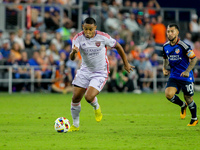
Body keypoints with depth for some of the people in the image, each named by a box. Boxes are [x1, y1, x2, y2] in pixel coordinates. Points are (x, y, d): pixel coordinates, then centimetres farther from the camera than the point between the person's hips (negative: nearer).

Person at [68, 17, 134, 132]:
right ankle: (75, 125, 21)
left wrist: (126, 64, 7)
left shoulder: (103, 37, -16)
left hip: (100, 73, -3)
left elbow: (118, 46, 1)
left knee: (89, 97, -22)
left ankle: (96, 107, 16)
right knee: (76, 98, -1)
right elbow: (72, 58, -23)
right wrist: (73, 52, -48)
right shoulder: (78, 38, -12)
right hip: (85, 70, 3)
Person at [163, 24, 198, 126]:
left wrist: (187, 71, -23)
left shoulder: (182, 45, -16)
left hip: (186, 76, -4)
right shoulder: (165, 46, 2)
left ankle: (194, 119, 29)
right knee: (168, 94, -18)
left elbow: (194, 58, -13)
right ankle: (183, 105, 14)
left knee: (188, 99, 3)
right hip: (174, 76, 4)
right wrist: (164, 68, 4)